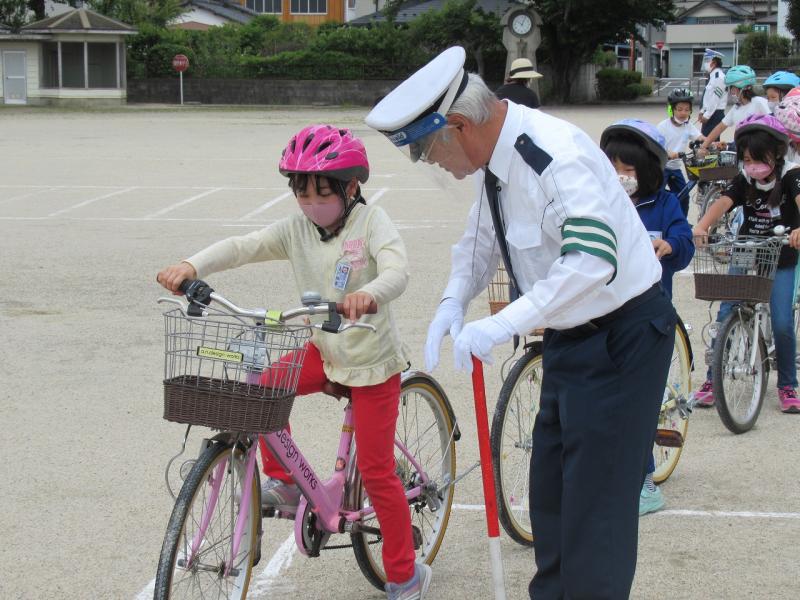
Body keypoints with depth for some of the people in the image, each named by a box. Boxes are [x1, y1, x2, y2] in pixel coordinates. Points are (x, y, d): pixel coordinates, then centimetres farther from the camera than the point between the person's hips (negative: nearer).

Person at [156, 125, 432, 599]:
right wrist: (192, 266, -35)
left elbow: (397, 270, -34)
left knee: (376, 470, -2)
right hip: (326, 351, 5)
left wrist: (369, 294, -57)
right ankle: (284, 484, 4)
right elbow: (244, 247, -16)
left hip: (374, 362, -5)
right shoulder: (297, 229, -5)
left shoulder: (371, 222, -18)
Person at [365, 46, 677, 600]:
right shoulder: (498, 156, 1)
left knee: (597, 498, -6)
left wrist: (504, 324, -36)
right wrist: (454, 300, -3)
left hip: (623, 336, -10)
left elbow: (594, 260, -38)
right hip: (572, 336, 10)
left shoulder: (556, 155, -29)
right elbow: (483, 237, 16)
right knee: (551, 489, 18)